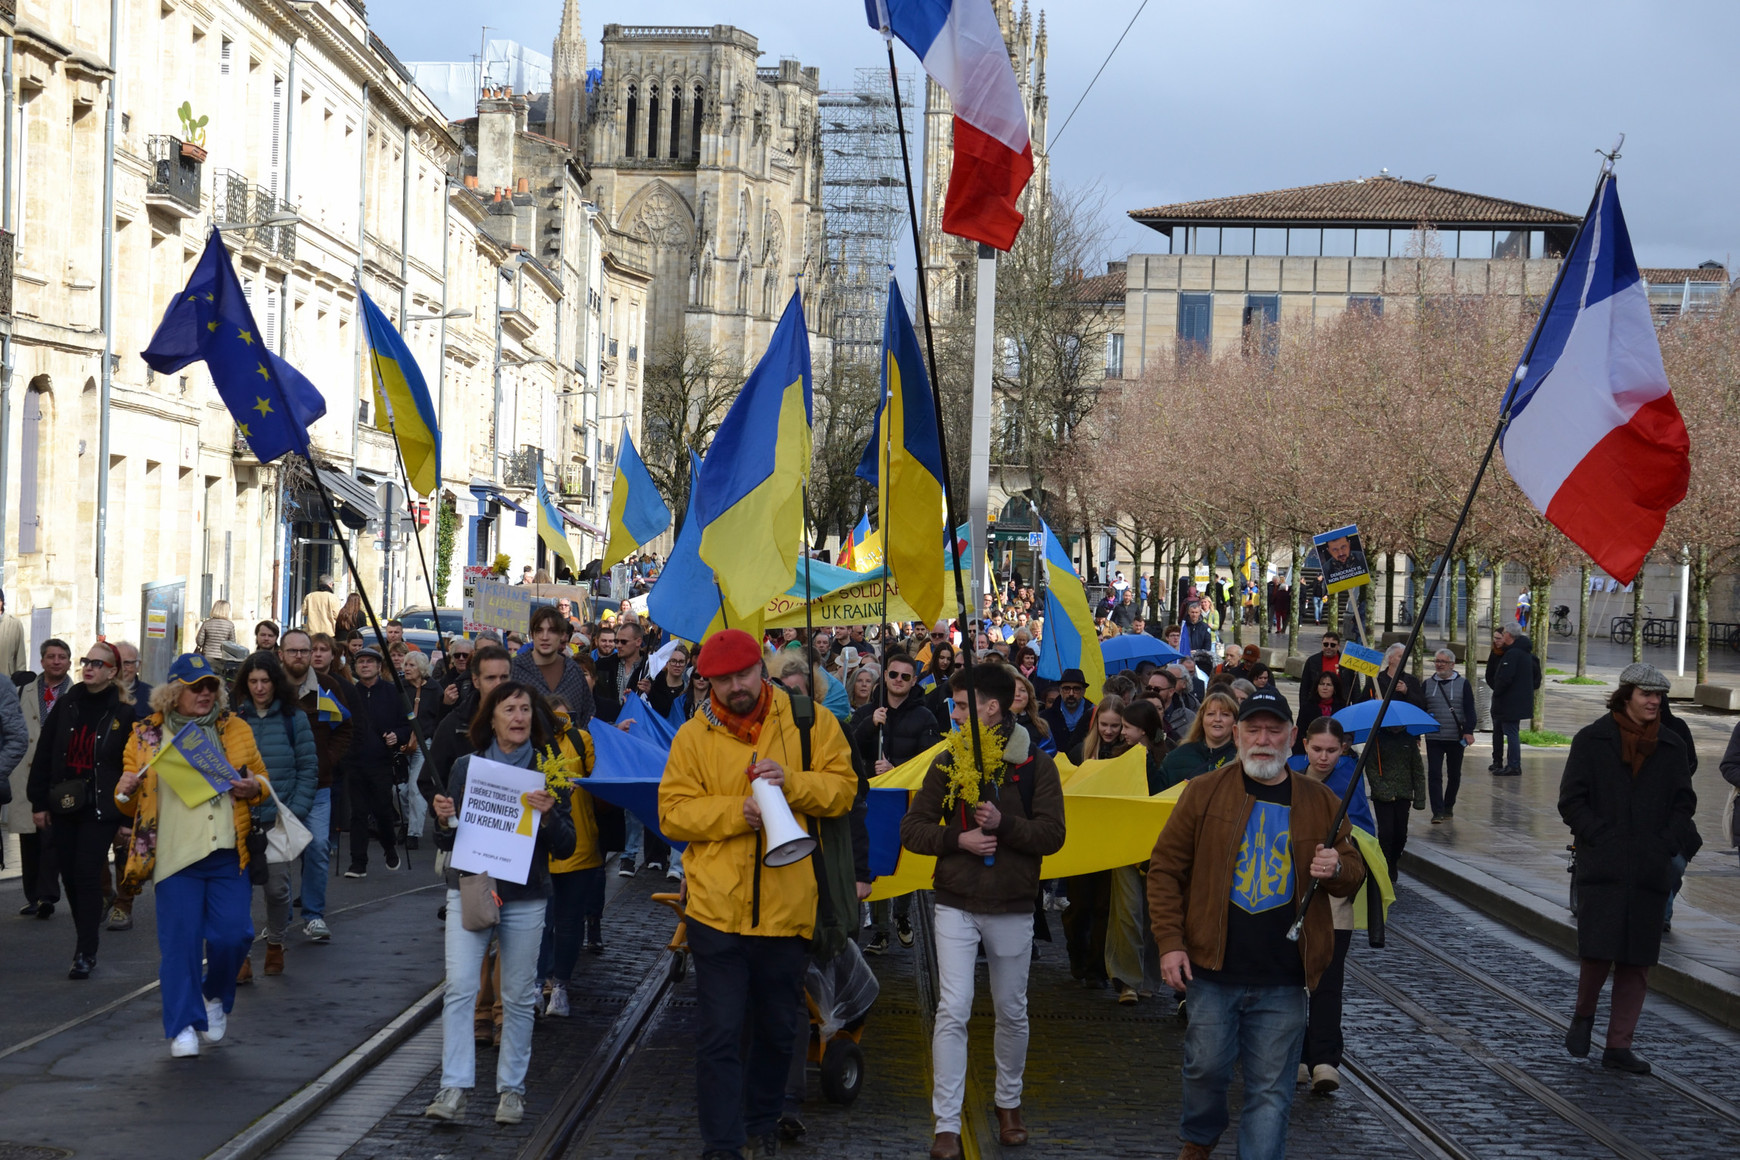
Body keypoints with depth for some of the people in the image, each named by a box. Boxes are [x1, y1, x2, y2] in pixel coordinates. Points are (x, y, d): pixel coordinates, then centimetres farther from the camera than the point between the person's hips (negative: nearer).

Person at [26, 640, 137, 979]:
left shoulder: (124, 713, -5)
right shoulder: (66, 704, 5)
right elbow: (43, 756, 7)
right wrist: (39, 802, 3)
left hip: (101, 808, -4)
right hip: (65, 805, 4)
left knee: (87, 874, -9)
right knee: (69, 872, 7)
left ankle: (86, 952, -5)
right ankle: (87, 939, 24)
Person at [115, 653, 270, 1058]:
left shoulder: (235, 729, 11)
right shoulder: (147, 735, 7)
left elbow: (263, 781, 19)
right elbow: (130, 803, 13)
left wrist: (254, 788, -4)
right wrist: (126, 792, -11)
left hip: (228, 856, 1)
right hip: (175, 857, -1)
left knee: (232, 934, -3)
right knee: (179, 943, -3)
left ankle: (216, 996, 26)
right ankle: (182, 1027, 8)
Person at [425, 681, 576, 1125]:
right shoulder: (465, 766, 6)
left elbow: (566, 846, 1)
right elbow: (447, 841, 11)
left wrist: (548, 816, -18)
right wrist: (444, 820, -10)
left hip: (525, 898, 0)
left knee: (519, 997, 5)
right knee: (459, 987, -11)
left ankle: (511, 1088, 16)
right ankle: (454, 1087, -11)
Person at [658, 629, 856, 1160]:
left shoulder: (809, 723, 1)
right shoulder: (694, 736, -1)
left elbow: (843, 788, -1)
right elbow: (673, 812, -4)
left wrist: (792, 782, -19)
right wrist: (736, 813, -19)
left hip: (787, 909, 2)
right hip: (717, 910, -1)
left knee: (778, 1029, 17)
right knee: (720, 1035, -2)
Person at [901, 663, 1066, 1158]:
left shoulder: (1035, 765, -4)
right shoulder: (948, 762, 1)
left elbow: (1052, 835, -10)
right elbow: (912, 829, 1)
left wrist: (1003, 824, -24)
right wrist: (958, 840, -15)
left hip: (1012, 909, 0)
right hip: (956, 906, 0)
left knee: (1012, 1011, 13)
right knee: (953, 1011, -7)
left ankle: (1008, 1102, 34)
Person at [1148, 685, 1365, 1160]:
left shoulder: (1320, 802, 7)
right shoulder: (1204, 792, 1)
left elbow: (1355, 873, 15)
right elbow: (1166, 868, 2)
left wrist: (1337, 869, -10)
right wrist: (1170, 942, -6)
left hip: (1283, 979, 1)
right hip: (1213, 968, -1)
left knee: (1271, 1088, 3)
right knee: (1206, 1067, 8)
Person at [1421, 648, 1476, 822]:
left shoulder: (1463, 684, 3)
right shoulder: (1427, 684, 8)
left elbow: (1469, 710, -1)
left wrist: (1468, 731, -11)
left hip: (1456, 738, 0)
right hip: (1433, 738, 0)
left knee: (1454, 774, 11)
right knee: (1434, 774, -9)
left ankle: (1448, 807, 27)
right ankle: (1438, 811, -10)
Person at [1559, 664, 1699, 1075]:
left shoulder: (1671, 747, 11)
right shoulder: (1592, 740, 2)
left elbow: (1684, 803, 12)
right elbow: (1572, 800, 0)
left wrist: (1666, 845, -2)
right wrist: (1600, 839, -10)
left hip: (1650, 870, 3)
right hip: (1603, 867, -3)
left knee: (1638, 959, 3)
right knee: (1599, 949, -14)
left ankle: (1619, 1045, 11)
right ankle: (1583, 1015, 14)